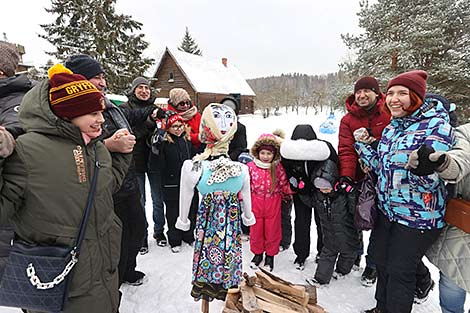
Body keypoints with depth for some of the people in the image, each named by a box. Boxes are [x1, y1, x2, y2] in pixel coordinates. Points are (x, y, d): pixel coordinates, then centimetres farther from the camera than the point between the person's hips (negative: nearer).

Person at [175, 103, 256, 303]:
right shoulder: (242, 170, -16)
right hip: (232, 228, 1)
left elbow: (185, 199, -7)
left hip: (206, 226, 0)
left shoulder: (193, 168, -22)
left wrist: (183, 221, 13)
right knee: (230, 256, 20)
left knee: (207, 252, 19)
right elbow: (246, 200, 2)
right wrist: (248, 218, 22)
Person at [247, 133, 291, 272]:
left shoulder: (278, 168, -4)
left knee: (272, 229, 10)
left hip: (273, 203, 0)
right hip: (255, 203, 1)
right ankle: (257, 253, 35)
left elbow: (284, 184, 5)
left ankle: (270, 255, 31)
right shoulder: (251, 166, -5)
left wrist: (288, 193, -6)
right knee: (256, 229, 13)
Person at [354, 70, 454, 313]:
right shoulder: (392, 127, 6)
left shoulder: (436, 126, -17)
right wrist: (364, 145, 0)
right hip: (387, 210, 8)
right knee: (381, 262, 22)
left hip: (417, 217, -7)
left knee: (400, 272, 5)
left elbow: (432, 179, -22)